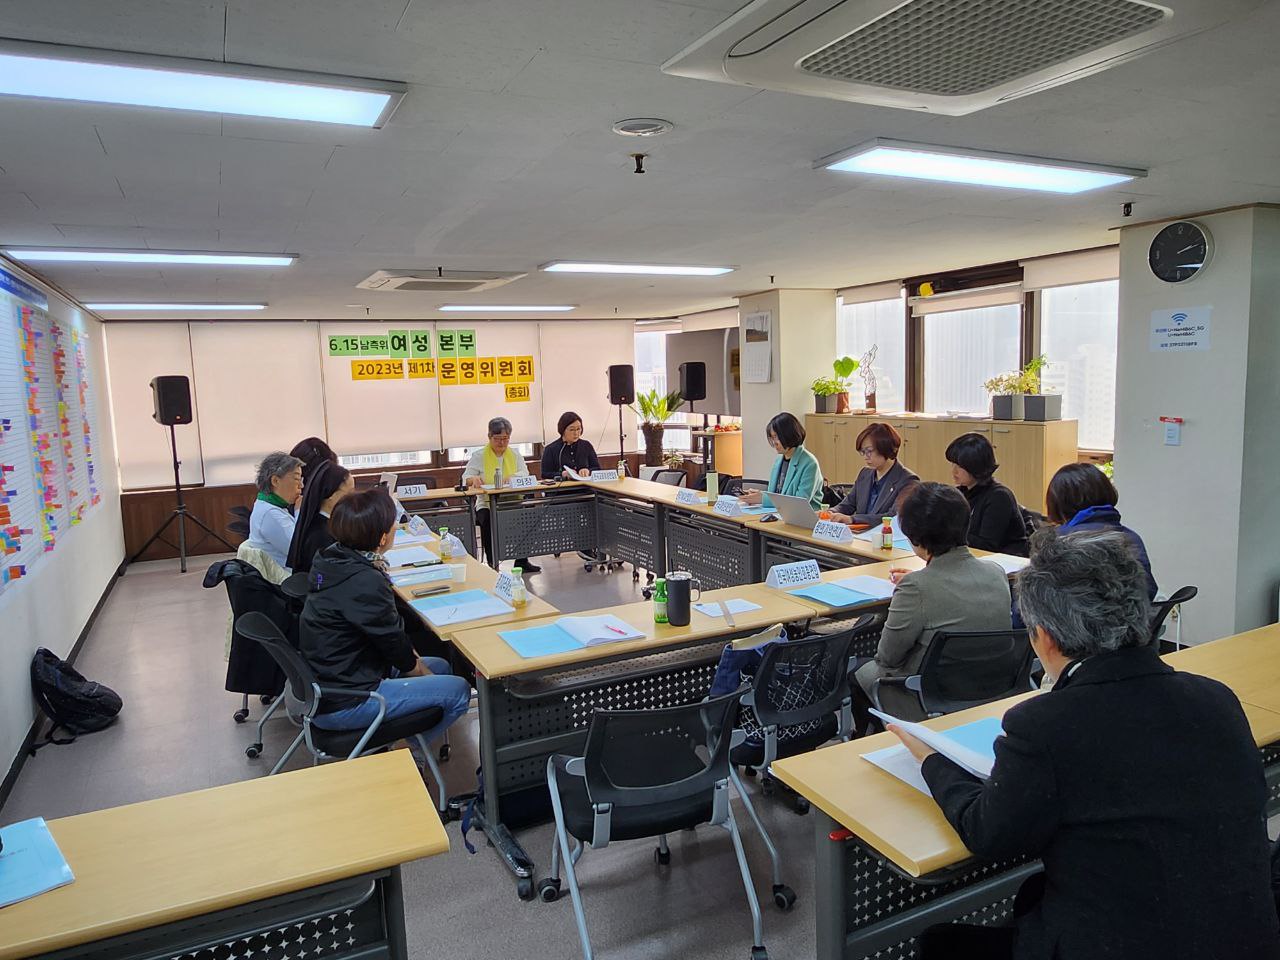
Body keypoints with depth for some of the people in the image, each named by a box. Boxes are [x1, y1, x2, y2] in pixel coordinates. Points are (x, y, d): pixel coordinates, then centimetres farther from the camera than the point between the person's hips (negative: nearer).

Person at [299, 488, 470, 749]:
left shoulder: (333, 559, 1)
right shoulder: (364, 583, -28)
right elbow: (392, 639, -13)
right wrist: (417, 667, 1)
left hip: (325, 681, 10)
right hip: (342, 706, -10)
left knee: (440, 667, 18)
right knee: (458, 691, -8)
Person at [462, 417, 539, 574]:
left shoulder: (515, 455, 15)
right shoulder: (479, 456, 9)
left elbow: (525, 475, 1)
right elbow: (466, 478, 0)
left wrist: (513, 477, -23)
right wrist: (474, 479, -25)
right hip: (487, 504, -1)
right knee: (488, 520, -34)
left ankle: (522, 561, -14)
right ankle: (492, 564, -21)